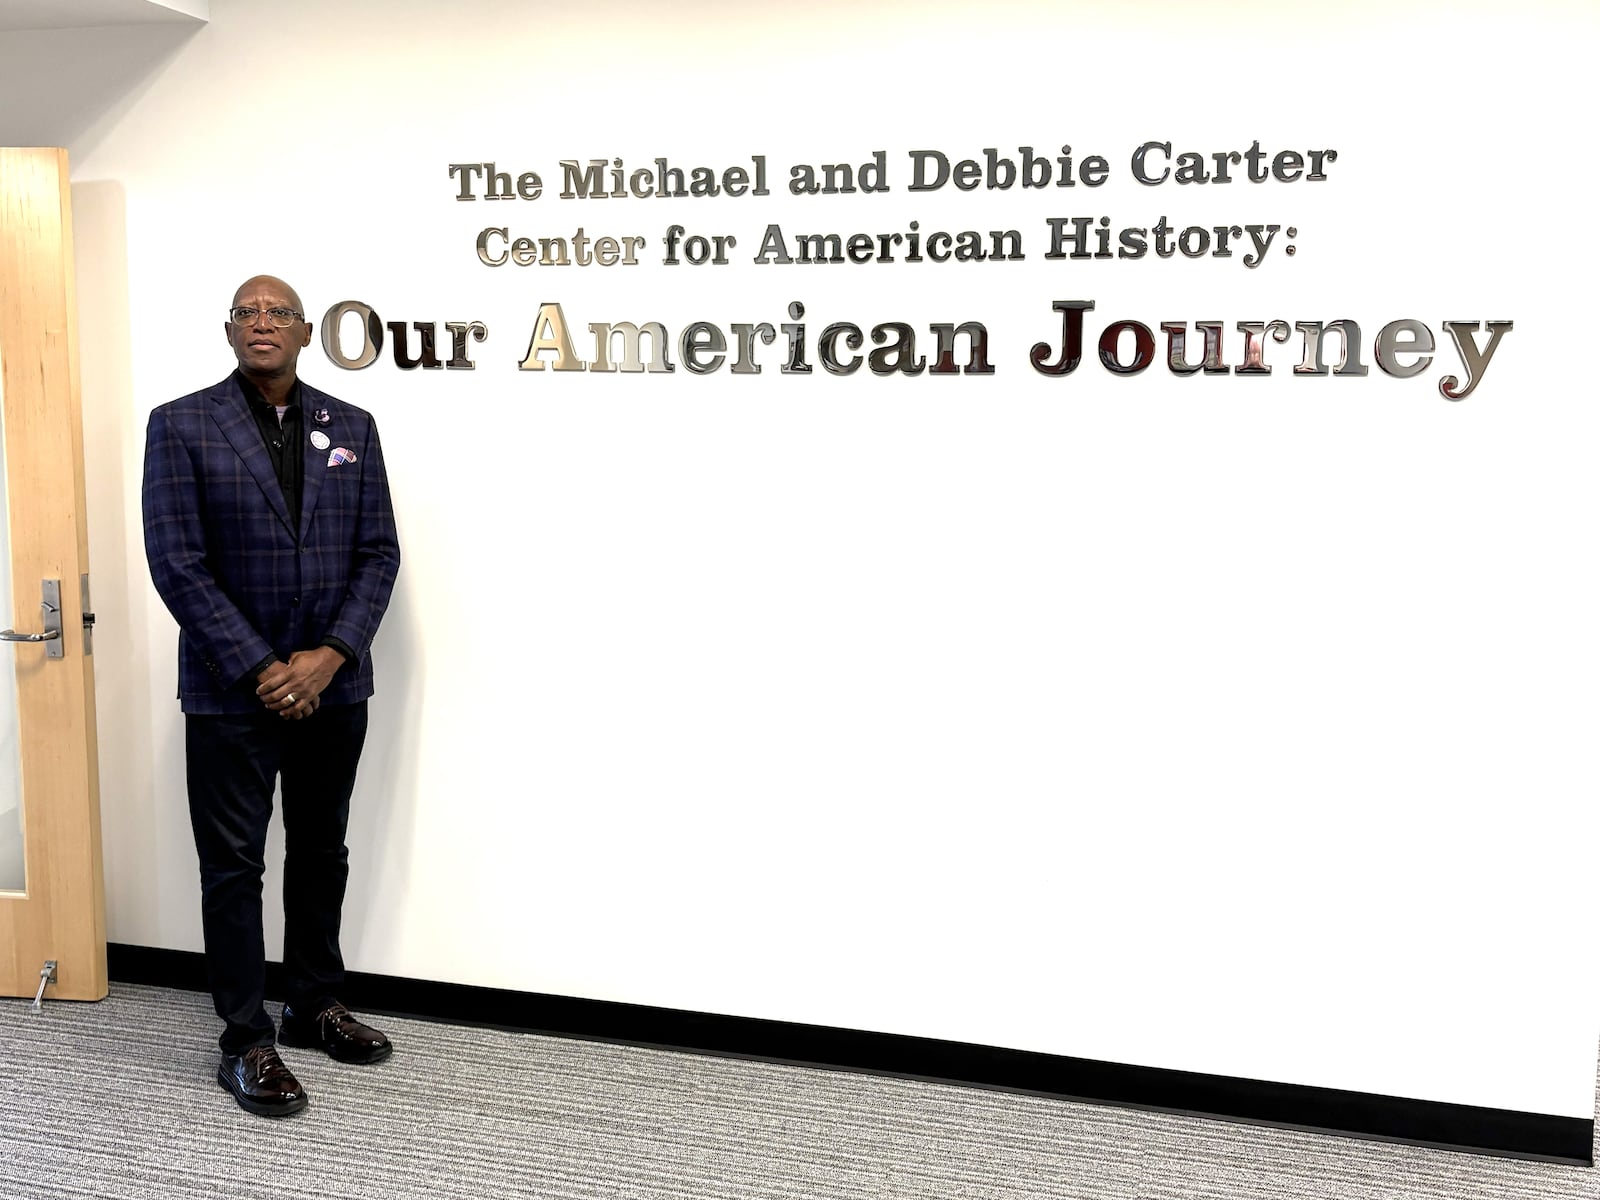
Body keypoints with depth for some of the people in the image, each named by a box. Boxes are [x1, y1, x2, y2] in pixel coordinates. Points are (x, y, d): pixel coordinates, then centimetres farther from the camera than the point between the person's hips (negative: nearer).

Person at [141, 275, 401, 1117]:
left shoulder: (351, 429, 6)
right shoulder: (181, 426, -4)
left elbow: (378, 553, 3)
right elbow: (177, 565, -10)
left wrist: (331, 655, -10)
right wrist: (260, 670, -14)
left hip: (332, 686, 4)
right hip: (232, 692, -3)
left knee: (321, 854, 15)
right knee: (234, 866, 4)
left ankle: (315, 1006, 30)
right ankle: (245, 1042, 15)